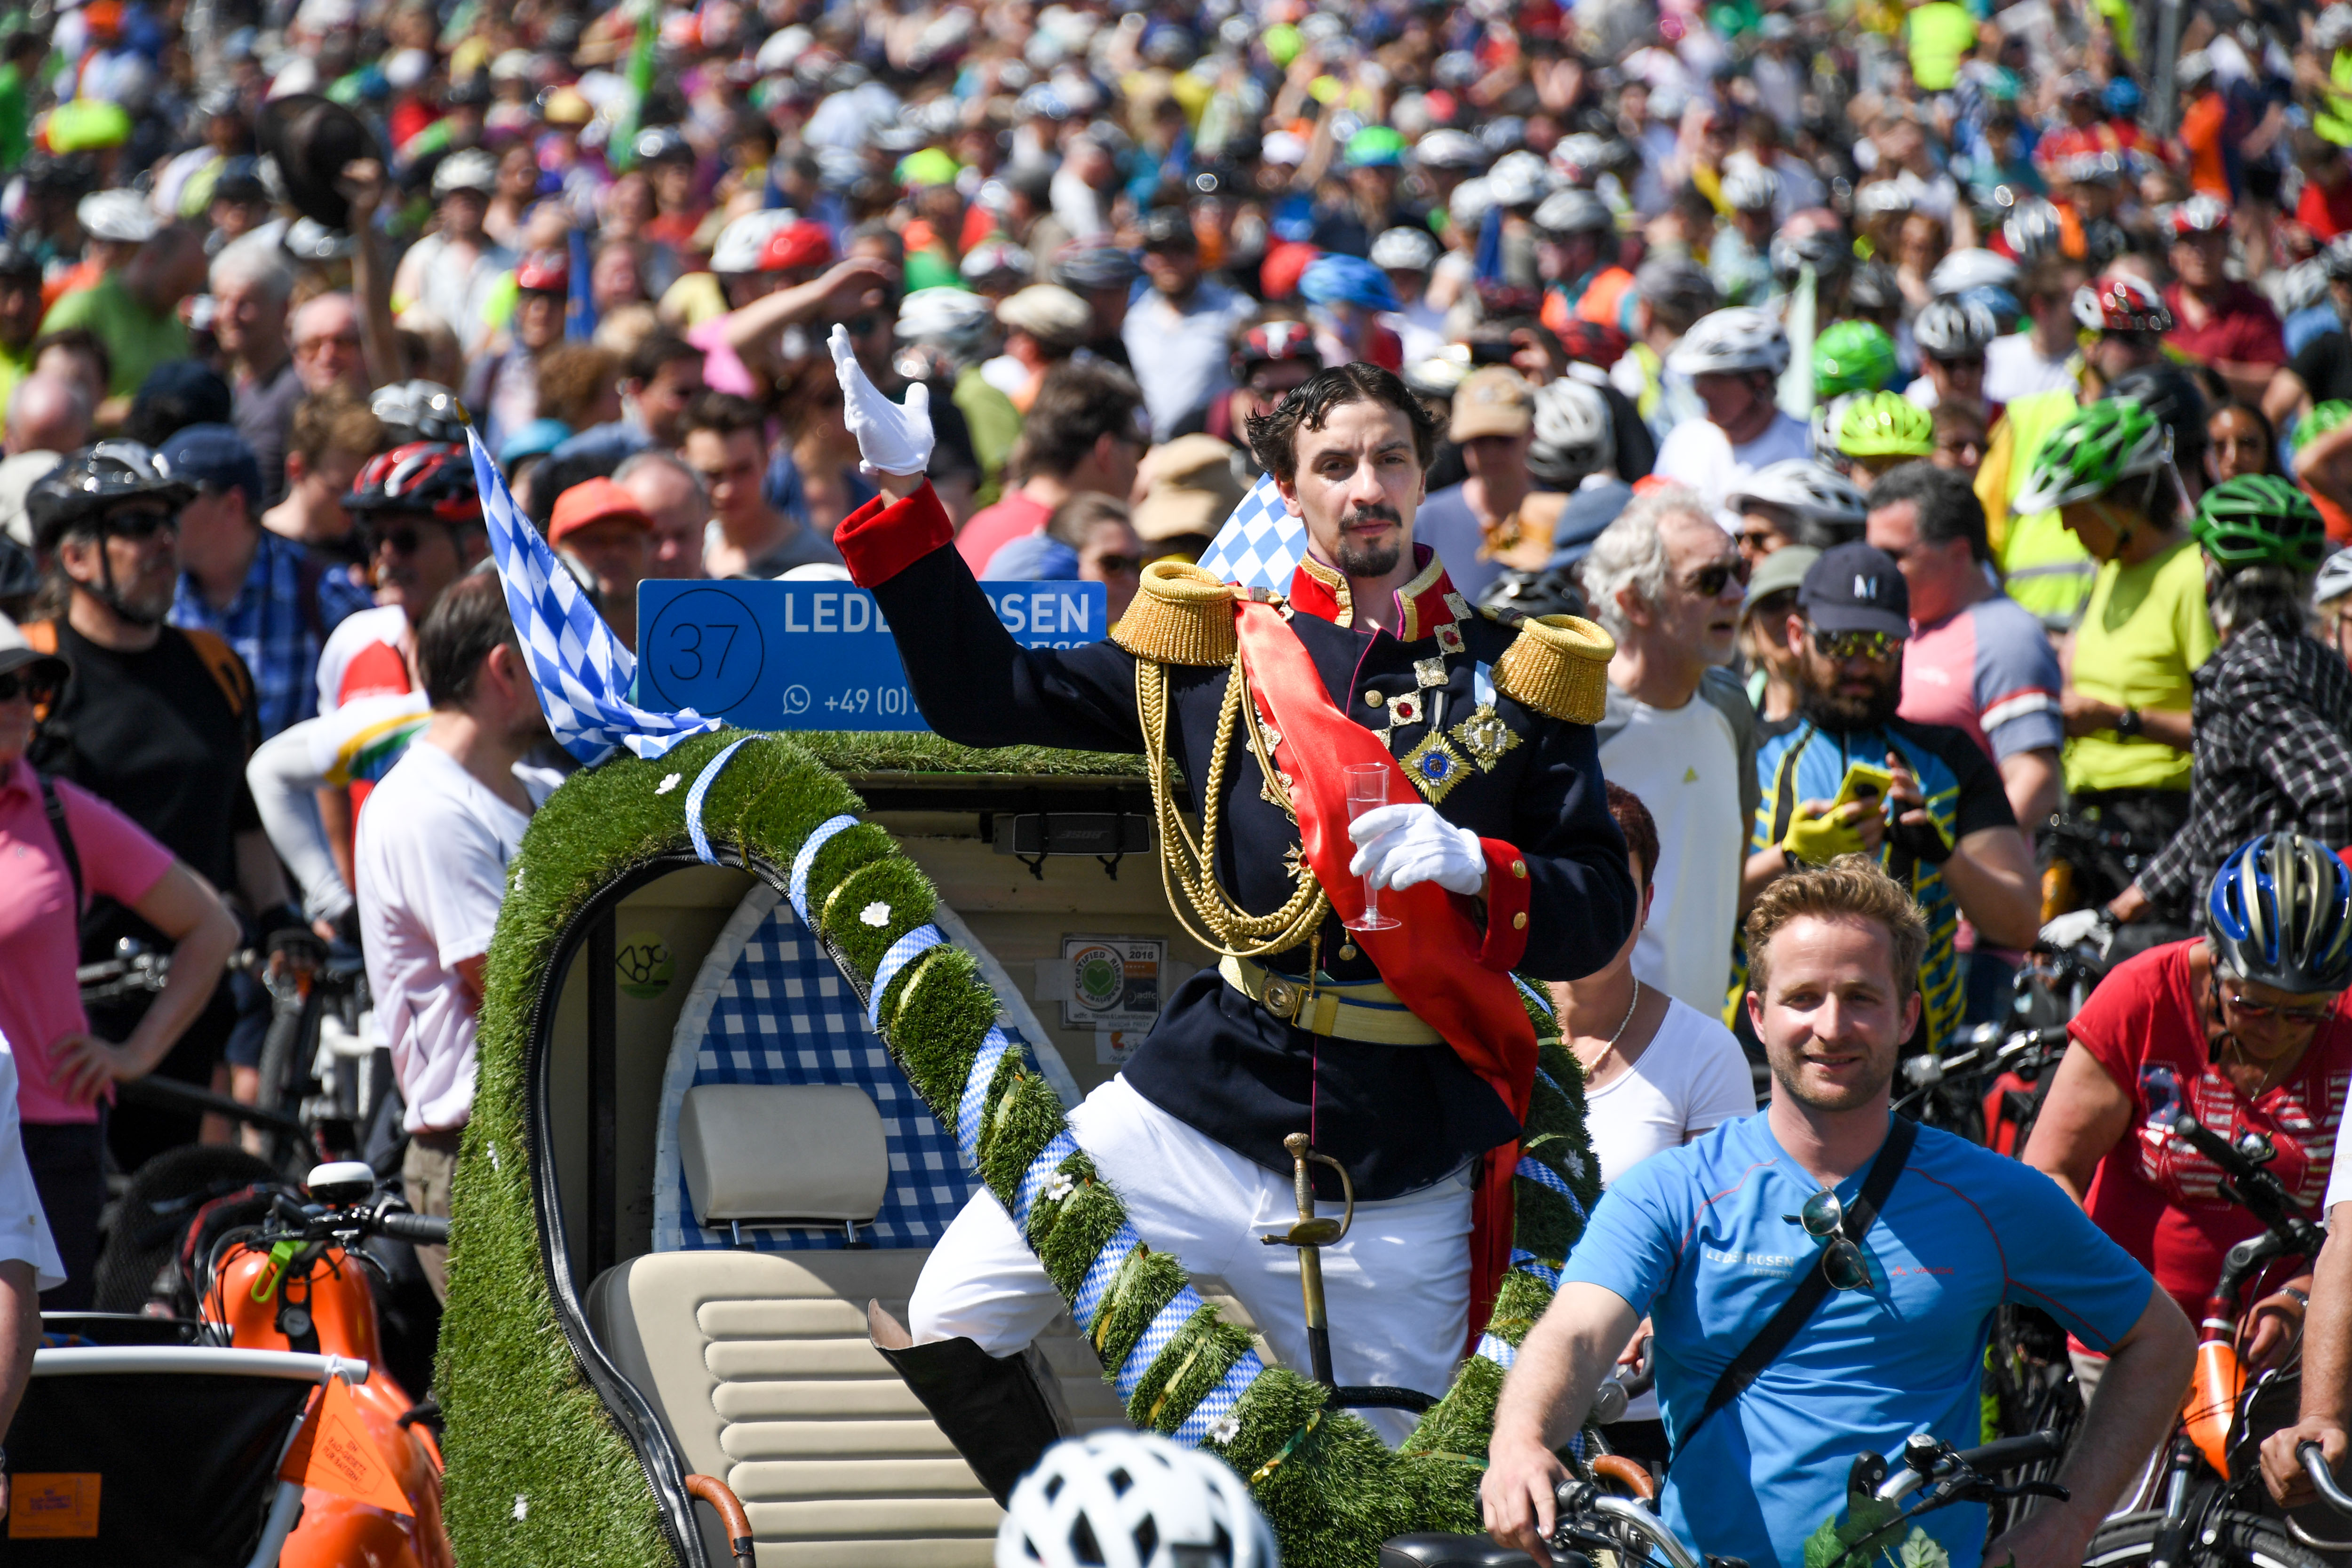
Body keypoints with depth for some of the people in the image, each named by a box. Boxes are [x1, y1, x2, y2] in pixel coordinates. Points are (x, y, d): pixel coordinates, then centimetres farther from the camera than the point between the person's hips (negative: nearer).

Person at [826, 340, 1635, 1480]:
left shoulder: (1515, 677, 6)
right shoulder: (1215, 644, 8)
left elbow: (1601, 914, 4)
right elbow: (983, 696, 7)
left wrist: (1475, 863, -16)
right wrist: (904, 494, 0)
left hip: (1405, 1155, -1)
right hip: (1208, 1099, 1)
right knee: (951, 1318, -7)